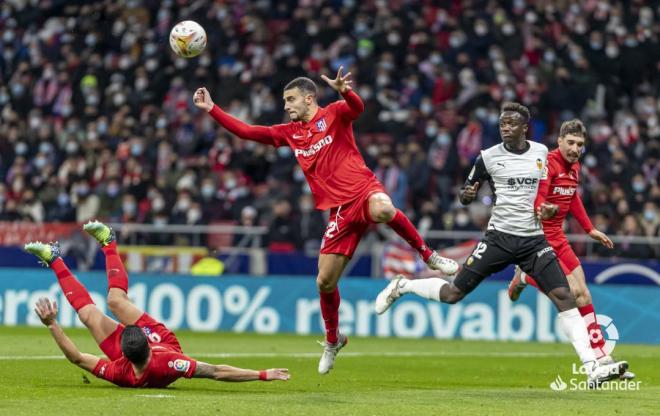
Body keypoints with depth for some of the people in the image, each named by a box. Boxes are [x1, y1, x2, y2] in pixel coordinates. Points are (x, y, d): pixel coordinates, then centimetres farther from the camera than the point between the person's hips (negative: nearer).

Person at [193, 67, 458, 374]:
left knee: (382, 210, -43)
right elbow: (246, 131, 19)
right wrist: (211, 109, 12)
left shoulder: (333, 114, 1)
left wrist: (344, 91, -42)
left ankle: (427, 255, -20)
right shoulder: (290, 133, 18)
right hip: (340, 210, 6)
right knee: (325, 282, 2)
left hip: (363, 189, -6)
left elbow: (357, 108, -21)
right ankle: (333, 340, 27)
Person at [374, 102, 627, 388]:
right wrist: (467, 195, -17)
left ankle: (593, 369, -15)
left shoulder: (541, 152, 6)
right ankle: (401, 286, 25)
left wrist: (547, 208, 6)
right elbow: (466, 195, 6)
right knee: (452, 294, -4)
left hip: (534, 239, 2)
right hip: (499, 236, -2)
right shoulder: (489, 157, -2)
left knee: (563, 296, -12)